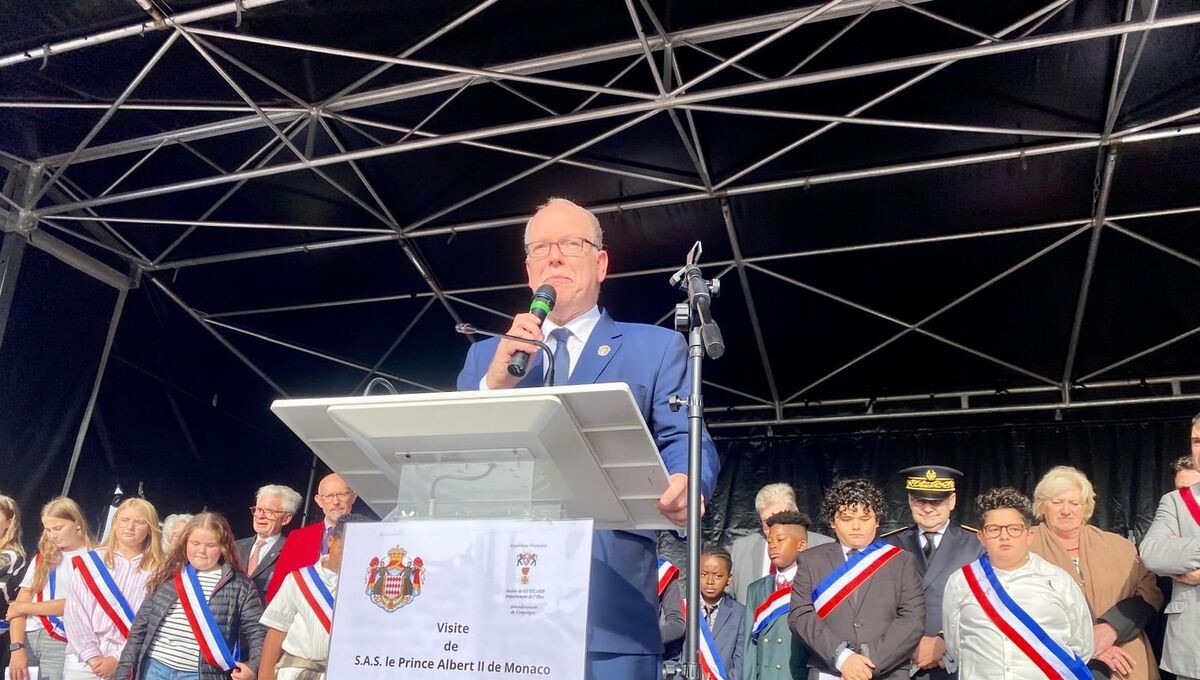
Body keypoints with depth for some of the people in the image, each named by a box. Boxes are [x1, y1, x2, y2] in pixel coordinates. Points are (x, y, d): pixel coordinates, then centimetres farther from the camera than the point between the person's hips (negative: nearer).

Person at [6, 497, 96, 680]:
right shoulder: (42, 558, 14)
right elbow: (18, 606, 7)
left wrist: (24, 607, 0)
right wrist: (16, 648, -7)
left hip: (61, 642, -4)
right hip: (28, 638, 4)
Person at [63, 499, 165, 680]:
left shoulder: (158, 570, 0)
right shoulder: (90, 562, 6)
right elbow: (74, 612, 0)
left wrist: (119, 659, -12)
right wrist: (92, 656, -9)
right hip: (83, 662, 2)